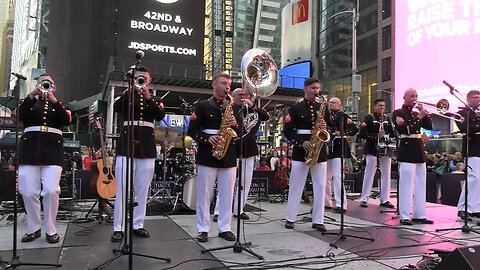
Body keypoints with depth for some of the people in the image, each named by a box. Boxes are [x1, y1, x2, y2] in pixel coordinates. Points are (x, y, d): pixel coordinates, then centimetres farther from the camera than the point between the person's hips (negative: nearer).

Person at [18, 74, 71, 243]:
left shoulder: (59, 105, 18)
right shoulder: (31, 102, 18)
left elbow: (66, 121, -3)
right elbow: (20, 116, -3)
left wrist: (53, 100, -10)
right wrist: (32, 95, -11)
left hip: (52, 151, -1)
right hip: (30, 149, 1)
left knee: (51, 191, -13)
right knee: (29, 192, -1)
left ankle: (51, 230, 0)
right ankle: (33, 229, 15)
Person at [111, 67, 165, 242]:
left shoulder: (154, 99, 15)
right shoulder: (127, 95, 11)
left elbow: (161, 115, -4)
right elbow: (116, 108, -9)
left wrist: (148, 98, -15)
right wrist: (132, 90, -16)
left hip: (147, 146, 2)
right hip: (127, 143, -2)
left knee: (142, 189, 6)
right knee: (123, 188, -4)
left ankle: (137, 225, 15)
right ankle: (119, 228, 1)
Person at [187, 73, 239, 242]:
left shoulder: (233, 107, 14)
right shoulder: (202, 106, 3)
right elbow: (192, 130, -2)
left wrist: (235, 124, -10)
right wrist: (208, 138, -18)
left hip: (228, 156, 3)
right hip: (207, 155, -3)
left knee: (227, 195, 7)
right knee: (204, 194, 3)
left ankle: (225, 228, 18)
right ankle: (203, 229, 13)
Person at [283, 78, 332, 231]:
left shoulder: (323, 108, 13)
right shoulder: (296, 108, 3)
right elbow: (287, 130, -3)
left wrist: (325, 127, -9)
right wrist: (301, 142, -15)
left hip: (320, 151, 3)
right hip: (300, 152, -3)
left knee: (320, 186, 4)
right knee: (296, 186, 3)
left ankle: (317, 221, 13)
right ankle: (290, 219, 15)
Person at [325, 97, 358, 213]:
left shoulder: (343, 116, 2)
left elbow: (355, 129, -7)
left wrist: (342, 133, -19)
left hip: (338, 148, -6)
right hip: (326, 148, 6)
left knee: (337, 176, -13)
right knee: (325, 177, 9)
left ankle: (341, 205, -9)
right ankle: (326, 202, 20)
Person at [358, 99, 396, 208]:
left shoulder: (387, 118, 16)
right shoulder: (369, 118, 0)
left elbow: (392, 132, 18)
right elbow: (362, 134, -11)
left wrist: (389, 138, -3)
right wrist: (376, 136, -19)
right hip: (372, 149, -5)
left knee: (386, 174, 7)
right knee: (369, 174, -4)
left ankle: (384, 199, 16)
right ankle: (364, 199, 3)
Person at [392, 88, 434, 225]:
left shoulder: (416, 114, 18)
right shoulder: (398, 113, -2)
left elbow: (430, 127, 10)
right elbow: (406, 129, -16)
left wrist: (424, 113, -1)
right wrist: (419, 117, -14)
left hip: (419, 151, 8)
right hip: (407, 151, -8)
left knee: (421, 185, 10)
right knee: (406, 185, -7)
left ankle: (419, 215, 18)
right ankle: (404, 217, -2)